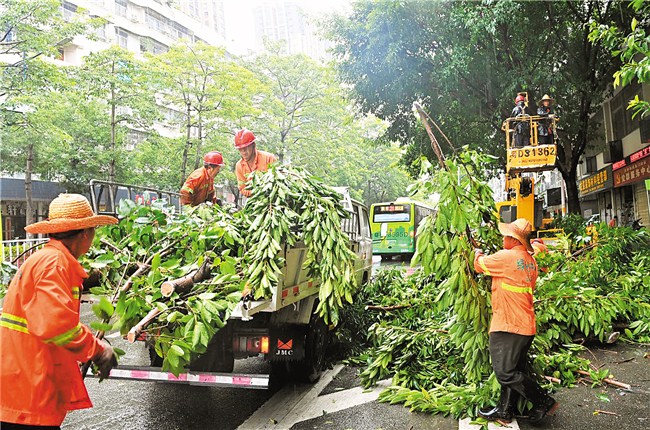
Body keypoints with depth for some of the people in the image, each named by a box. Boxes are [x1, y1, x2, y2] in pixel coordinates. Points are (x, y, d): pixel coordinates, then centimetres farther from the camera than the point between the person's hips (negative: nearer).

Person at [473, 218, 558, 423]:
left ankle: (544, 401, 6)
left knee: (505, 372, -2)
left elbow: (479, 264, -3)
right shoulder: (531, 261, 10)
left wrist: (478, 253, 19)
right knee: (513, 370, 14)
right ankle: (504, 410, 23)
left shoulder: (506, 256, -17)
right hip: (526, 325, 9)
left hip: (508, 325, -9)